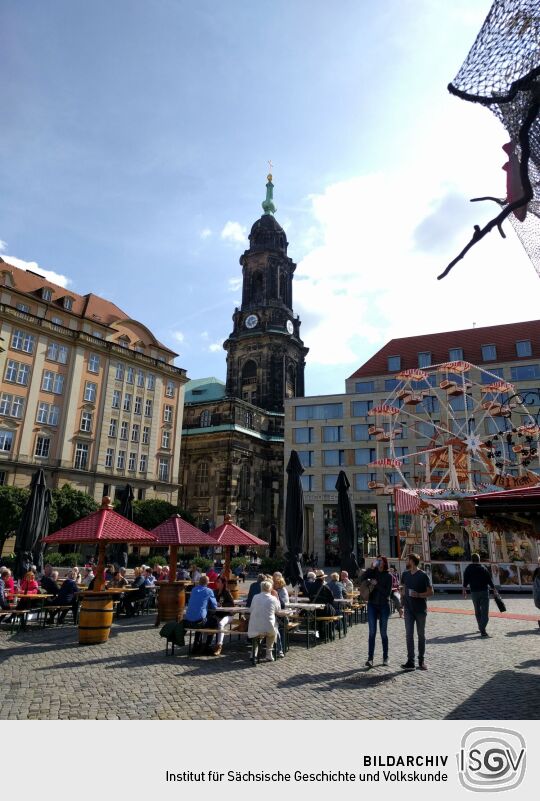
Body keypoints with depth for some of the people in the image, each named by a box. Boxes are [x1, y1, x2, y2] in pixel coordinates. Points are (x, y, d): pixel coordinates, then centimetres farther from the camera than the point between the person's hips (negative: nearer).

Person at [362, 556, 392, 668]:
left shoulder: (388, 576, -3)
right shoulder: (373, 573, 3)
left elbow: (387, 592, -9)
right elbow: (363, 579, -13)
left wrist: (376, 584, -17)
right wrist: (371, 568, -17)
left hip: (384, 606, -1)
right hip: (372, 605, 1)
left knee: (383, 633, 8)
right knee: (372, 632, -1)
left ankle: (385, 657, 21)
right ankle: (370, 658, 0)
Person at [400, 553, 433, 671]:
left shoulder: (423, 576, -10)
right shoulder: (405, 574, 5)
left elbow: (430, 592, -8)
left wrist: (418, 595, -21)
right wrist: (401, 603, 8)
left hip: (421, 609, -3)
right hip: (408, 609, 4)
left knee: (421, 635, 9)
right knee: (409, 635, 0)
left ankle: (421, 661, 20)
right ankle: (410, 661, 3)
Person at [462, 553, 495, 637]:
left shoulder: (468, 568, 3)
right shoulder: (483, 568, 0)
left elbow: (465, 580, -1)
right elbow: (489, 580, 0)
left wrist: (464, 590, 4)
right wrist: (494, 589, 10)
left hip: (474, 592, 2)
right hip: (484, 591, -2)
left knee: (477, 611, 17)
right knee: (485, 611, -5)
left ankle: (481, 628, 28)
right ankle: (483, 630, -17)